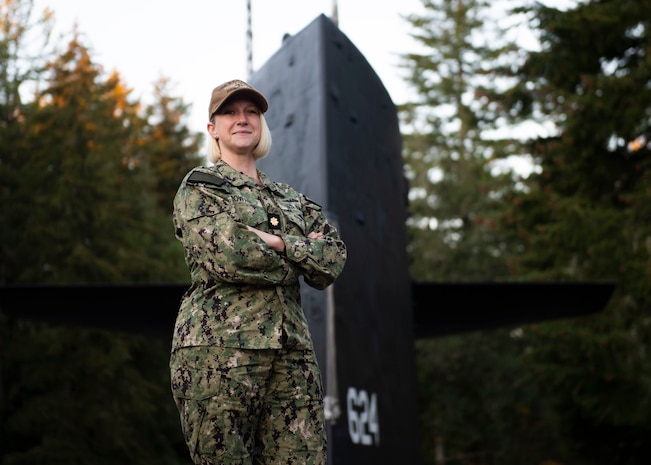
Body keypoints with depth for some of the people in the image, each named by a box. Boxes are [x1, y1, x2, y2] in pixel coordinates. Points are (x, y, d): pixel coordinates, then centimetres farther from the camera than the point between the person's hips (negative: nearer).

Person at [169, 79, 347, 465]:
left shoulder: (290, 198, 23)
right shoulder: (198, 188, 7)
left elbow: (333, 261, 7)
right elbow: (228, 256, -12)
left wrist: (277, 242, -6)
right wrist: (303, 254, 0)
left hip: (290, 349, 5)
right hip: (220, 346, -4)